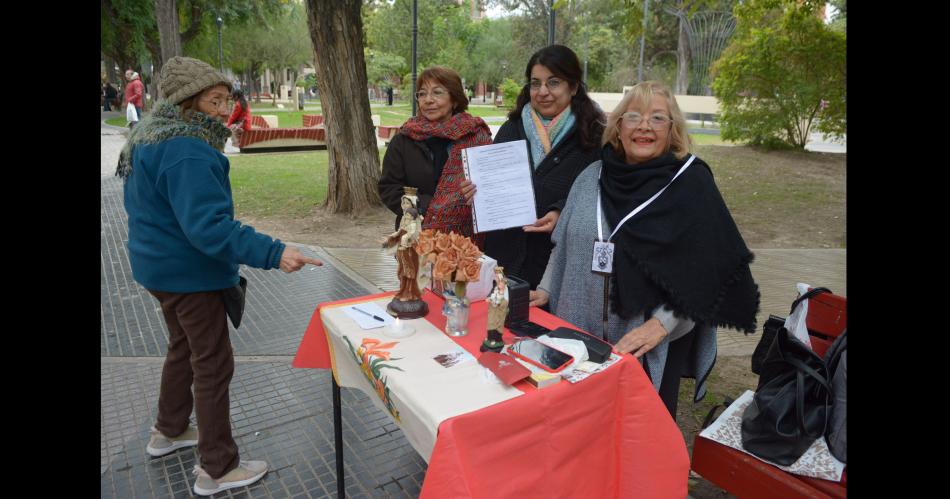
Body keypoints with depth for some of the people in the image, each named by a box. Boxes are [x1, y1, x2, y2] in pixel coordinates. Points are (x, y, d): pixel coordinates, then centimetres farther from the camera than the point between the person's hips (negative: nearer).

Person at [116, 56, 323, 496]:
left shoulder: (153, 139, 7)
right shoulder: (186, 153, -27)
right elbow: (208, 225, -35)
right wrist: (272, 254, -40)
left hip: (161, 264, 10)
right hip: (190, 273, -10)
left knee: (184, 346, 26)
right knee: (213, 365, 1)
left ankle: (169, 431, 45)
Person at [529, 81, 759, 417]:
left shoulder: (692, 182, -7)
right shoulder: (593, 176, 5)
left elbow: (705, 268, -10)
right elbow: (565, 243, 13)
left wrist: (660, 324, -17)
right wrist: (545, 290, 7)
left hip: (654, 347, -3)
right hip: (582, 331, 3)